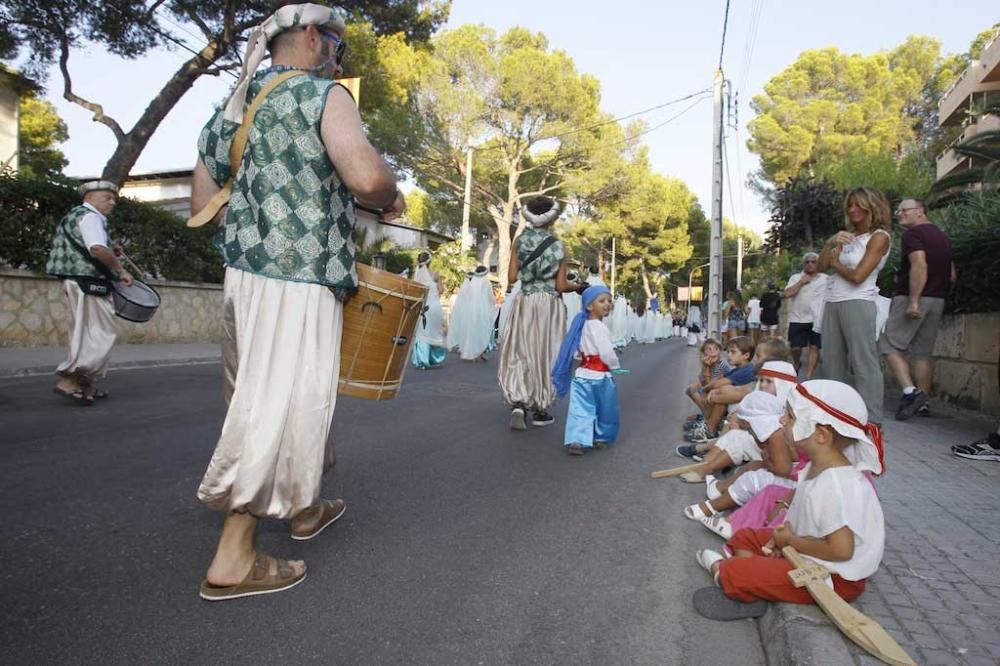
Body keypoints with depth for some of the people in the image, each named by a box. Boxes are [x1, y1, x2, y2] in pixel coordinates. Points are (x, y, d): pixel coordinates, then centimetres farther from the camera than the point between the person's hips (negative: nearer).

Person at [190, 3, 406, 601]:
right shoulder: (322, 94, -6)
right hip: (300, 281, -9)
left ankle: (305, 508, 36)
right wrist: (390, 200, -3)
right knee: (278, 409, -3)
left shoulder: (231, 109, 17)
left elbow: (203, 205, 18)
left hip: (245, 275, 9)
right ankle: (233, 559, 5)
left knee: (278, 401, 18)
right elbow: (366, 176, -23)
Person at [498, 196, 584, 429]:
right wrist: (579, 286, 14)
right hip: (549, 305, -1)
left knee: (521, 353, 8)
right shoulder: (558, 246, -4)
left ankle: (518, 403, -9)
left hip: (524, 303, 1)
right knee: (545, 354, 8)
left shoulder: (519, 241, 0)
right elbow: (561, 286, -6)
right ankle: (541, 410, 17)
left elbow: (512, 277, -2)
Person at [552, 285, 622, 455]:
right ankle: (601, 438, 26)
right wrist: (615, 366, -3)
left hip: (583, 373, 7)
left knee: (582, 409, 1)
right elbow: (606, 353, -21)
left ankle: (576, 440, -10)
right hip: (600, 375, -7)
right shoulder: (598, 327, -17)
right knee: (605, 410, 12)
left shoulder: (584, 325, 12)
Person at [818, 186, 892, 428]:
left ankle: (872, 421, -7)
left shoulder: (879, 237, -2)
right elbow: (821, 265, 9)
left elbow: (857, 275, -12)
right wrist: (830, 243, -7)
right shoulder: (848, 236, 19)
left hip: (857, 304, -7)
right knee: (833, 364, 8)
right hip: (832, 303, 8)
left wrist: (835, 262, 5)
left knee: (863, 363, -9)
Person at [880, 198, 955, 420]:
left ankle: (910, 392, -19)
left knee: (890, 346, -5)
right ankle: (922, 401, 12)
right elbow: (951, 275, 18)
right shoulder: (942, 236, 18)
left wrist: (913, 300, -24)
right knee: (923, 352, 11)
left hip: (913, 297, -8)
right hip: (938, 300, 8)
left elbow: (919, 265, -22)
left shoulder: (912, 233, -8)